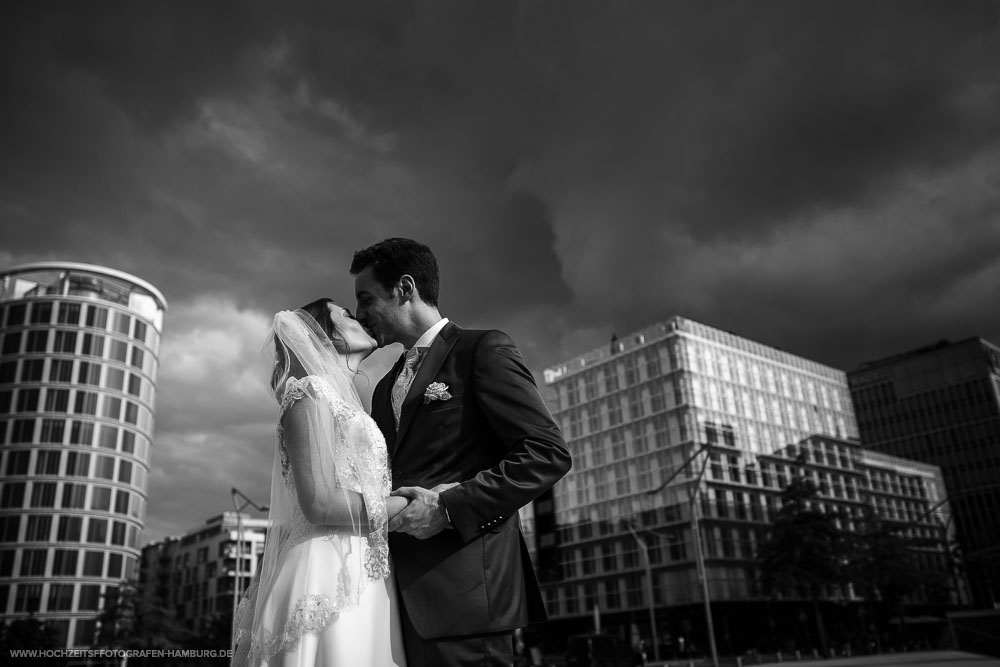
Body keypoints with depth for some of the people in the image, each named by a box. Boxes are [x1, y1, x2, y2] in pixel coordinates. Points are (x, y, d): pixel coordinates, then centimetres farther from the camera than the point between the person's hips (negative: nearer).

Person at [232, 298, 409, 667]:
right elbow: (319, 502, -16)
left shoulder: (342, 401, 22)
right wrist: (411, 506, -9)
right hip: (331, 578, -8)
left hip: (363, 578, 8)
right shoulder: (310, 391, -5)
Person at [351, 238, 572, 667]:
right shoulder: (386, 387, 23)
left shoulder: (483, 351, -1)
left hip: (463, 583, -7)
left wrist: (448, 507, -15)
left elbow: (548, 454, -10)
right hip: (403, 590, 7)